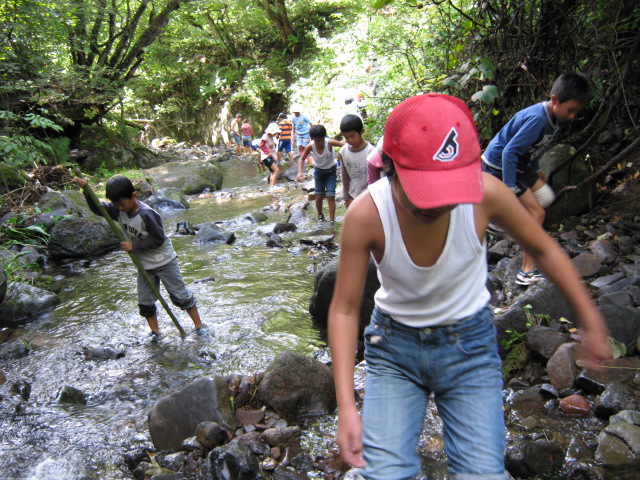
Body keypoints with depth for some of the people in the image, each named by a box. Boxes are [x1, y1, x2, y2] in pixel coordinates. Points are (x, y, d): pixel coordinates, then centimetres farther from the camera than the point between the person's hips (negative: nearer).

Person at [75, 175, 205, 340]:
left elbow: (158, 239, -23)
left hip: (164, 261, -7)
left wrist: (134, 245, -22)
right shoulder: (118, 211, -5)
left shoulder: (147, 214, -26)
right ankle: (155, 332, 24)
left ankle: (199, 325, 13)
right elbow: (97, 208, 4)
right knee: (145, 302, 9)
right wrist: (86, 190, -12)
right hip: (144, 265, 7)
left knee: (180, 295, 2)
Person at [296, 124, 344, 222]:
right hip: (319, 171, 2)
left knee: (330, 196, -8)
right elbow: (302, 159, -10)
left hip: (331, 171, -2)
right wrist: (300, 172, -23)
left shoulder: (329, 143, -29)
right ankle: (320, 216, 33)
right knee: (319, 196, 8)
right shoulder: (310, 146, -22)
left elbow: (344, 144, -37)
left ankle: (332, 220, -1)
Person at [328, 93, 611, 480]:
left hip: (469, 345, 1)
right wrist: (346, 406, -22)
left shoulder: (485, 193, -23)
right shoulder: (366, 215, -26)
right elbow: (345, 310, -17)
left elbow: (544, 249, -3)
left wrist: (592, 322, 2)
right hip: (395, 346, 0)